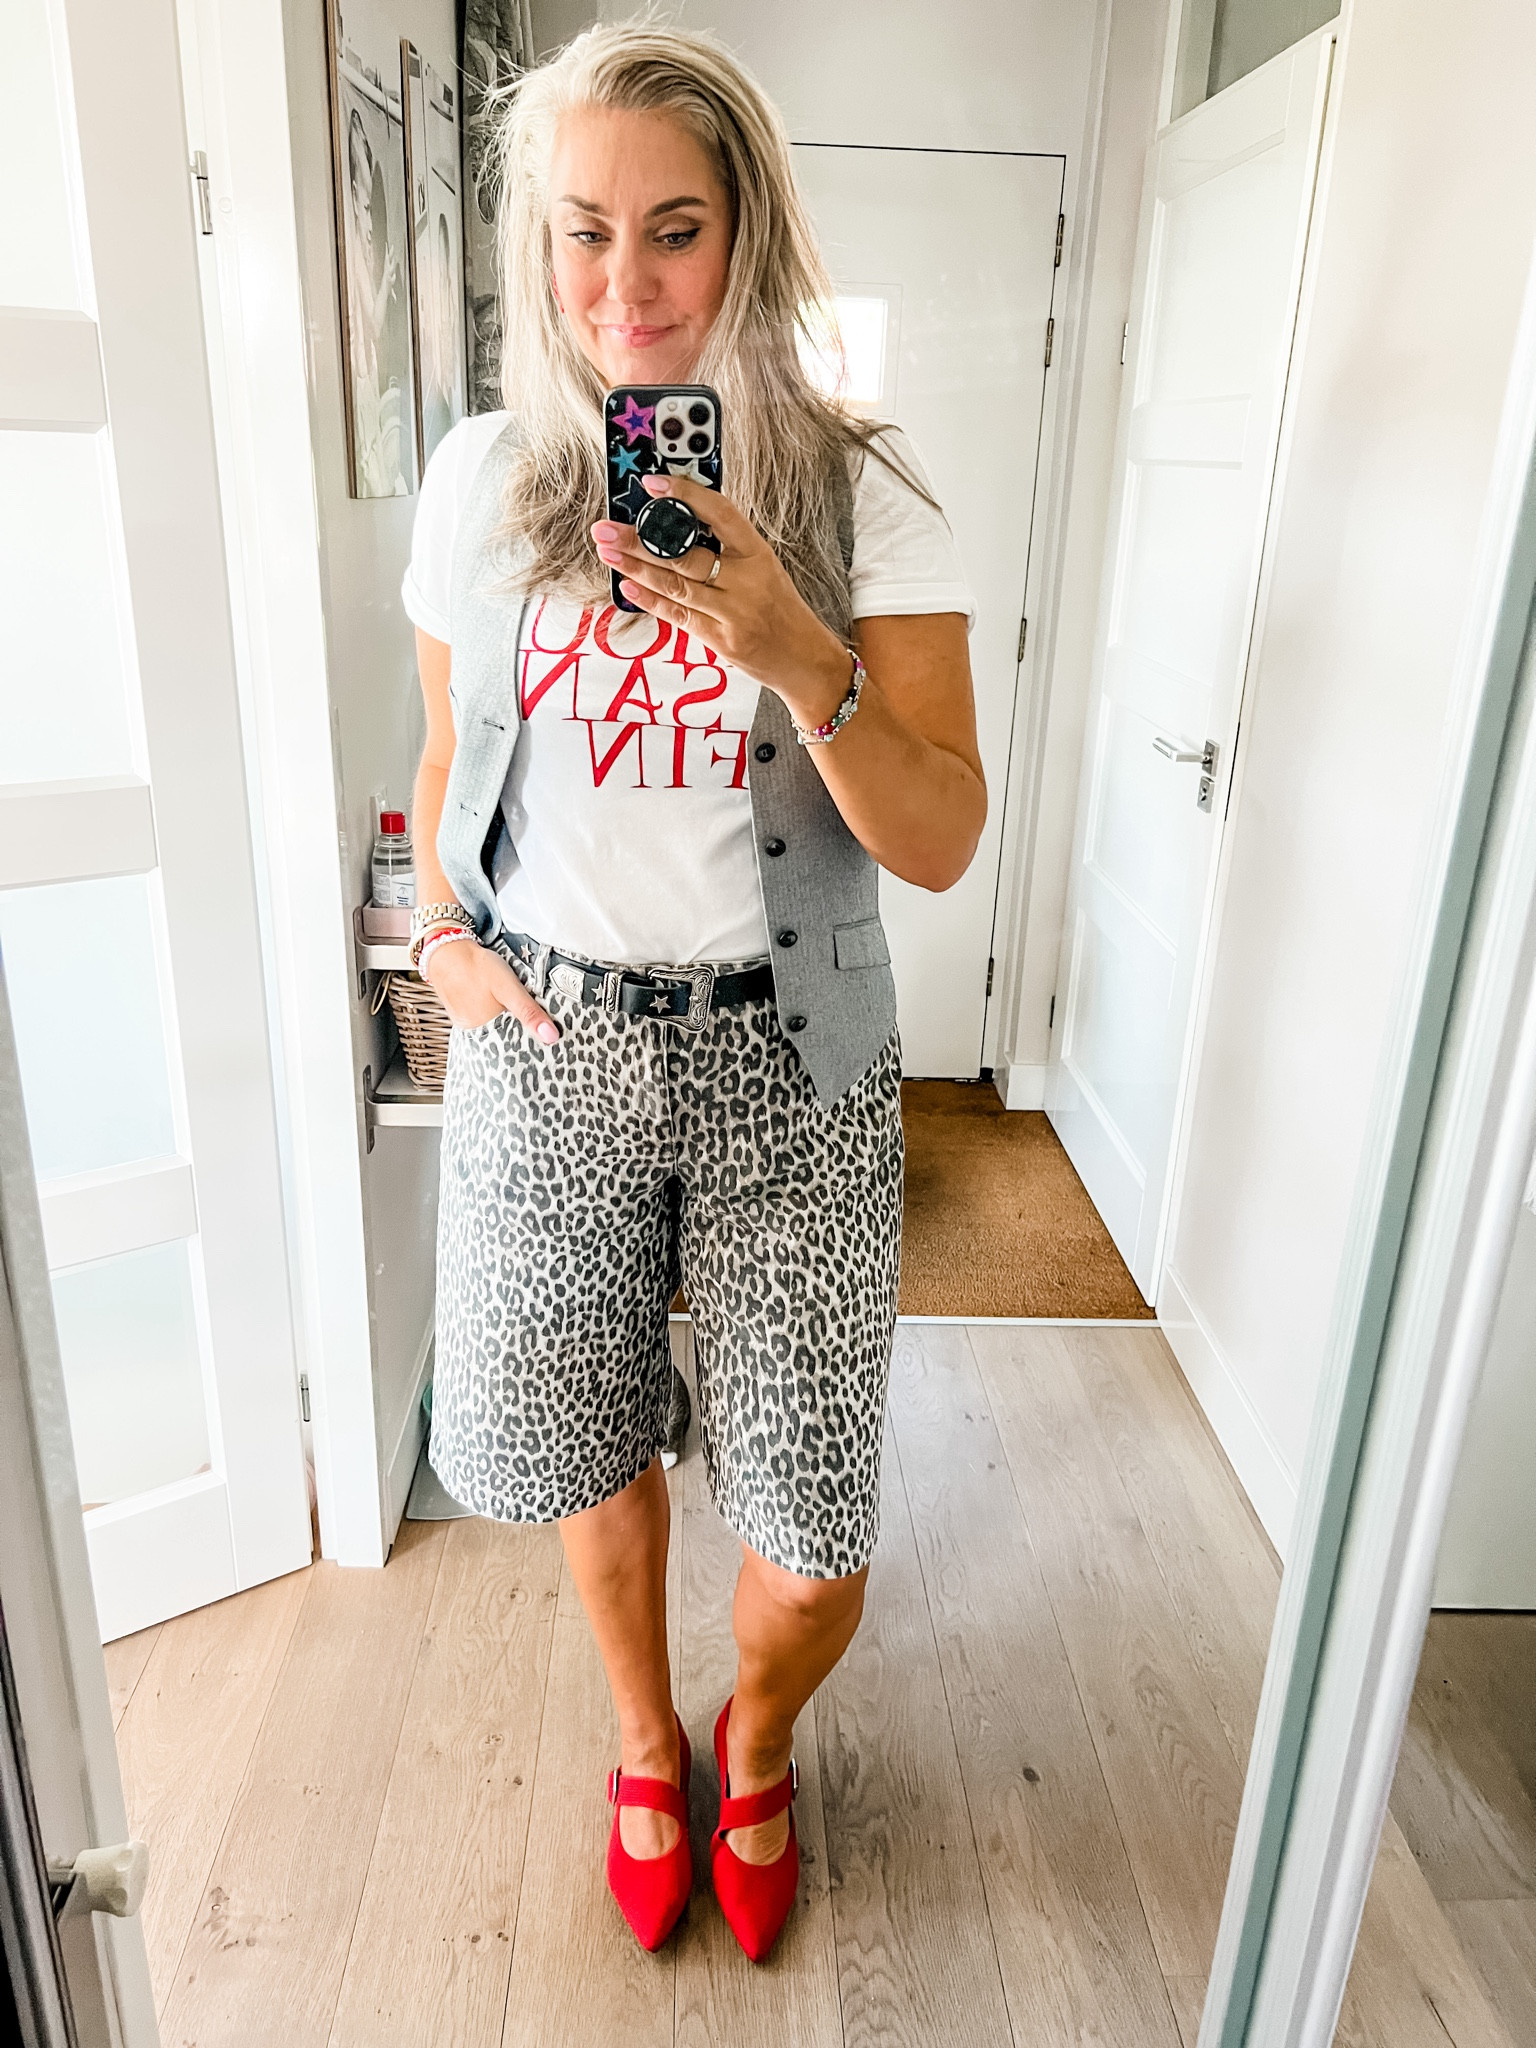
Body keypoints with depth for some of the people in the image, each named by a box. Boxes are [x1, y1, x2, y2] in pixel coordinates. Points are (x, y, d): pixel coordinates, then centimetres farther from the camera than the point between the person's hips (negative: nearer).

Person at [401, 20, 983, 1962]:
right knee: (591, 1446, 17)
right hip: (547, 1040, 3)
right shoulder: (481, 476, 3)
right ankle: (647, 1744, 50)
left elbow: (941, 841, -11)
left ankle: (753, 1747, 41)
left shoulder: (859, 491, -5)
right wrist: (441, 935, -1)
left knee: (811, 1556, 4)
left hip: (785, 1059, -2)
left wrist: (798, 656, -26)